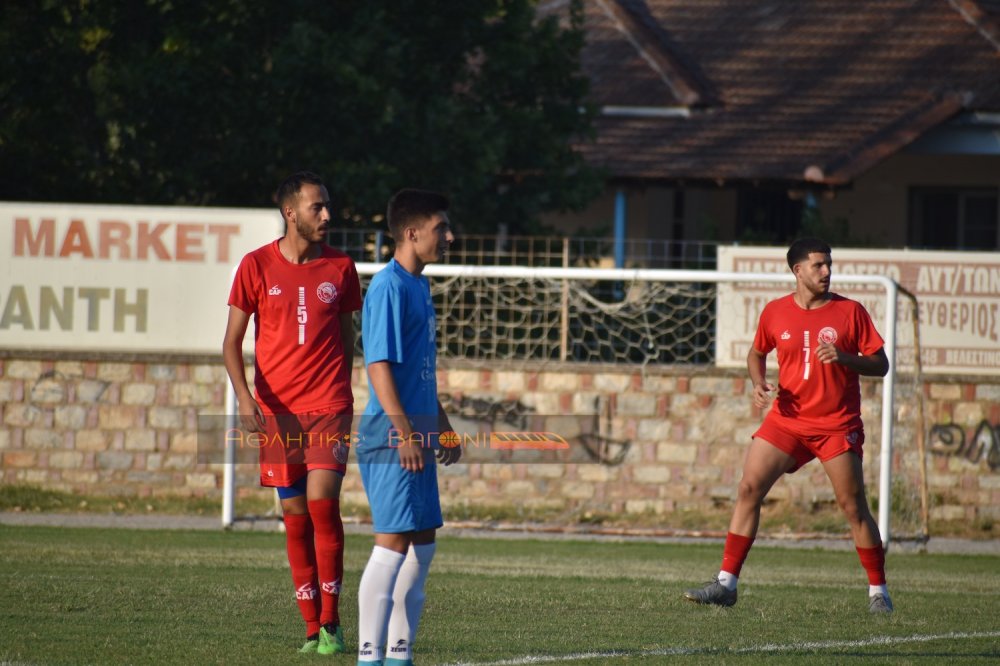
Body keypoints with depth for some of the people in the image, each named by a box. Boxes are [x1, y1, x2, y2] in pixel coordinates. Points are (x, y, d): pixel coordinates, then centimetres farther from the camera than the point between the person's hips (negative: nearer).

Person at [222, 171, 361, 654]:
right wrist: (244, 397, -12)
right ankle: (312, 628, 10)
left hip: (329, 406, 0)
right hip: (277, 411, 0)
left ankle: (331, 622, -7)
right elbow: (232, 341, 2)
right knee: (295, 517, 2)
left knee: (322, 502, -15)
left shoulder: (340, 268, 5)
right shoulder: (257, 266, 1)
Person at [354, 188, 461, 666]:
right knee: (394, 542, -11)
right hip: (392, 438, -10)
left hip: (418, 436, 10)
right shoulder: (388, 288, -14)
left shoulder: (419, 286, 16)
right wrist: (404, 432, -22)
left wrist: (441, 425, 25)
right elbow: (379, 365, -19)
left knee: (422, 543, 12)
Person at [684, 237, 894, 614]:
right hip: (788, 419, 2)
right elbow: (756, 353, 21)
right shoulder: (776, 313, 4)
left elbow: (880, 366, -2)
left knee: (853, 507, -4)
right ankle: (726, 583, -4)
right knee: (749, 489, -8)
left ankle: (878, 592, 10)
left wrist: (845, 357, -19)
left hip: (838, 424, -2)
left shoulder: (850, 311, -3)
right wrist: (759, 383, 1)